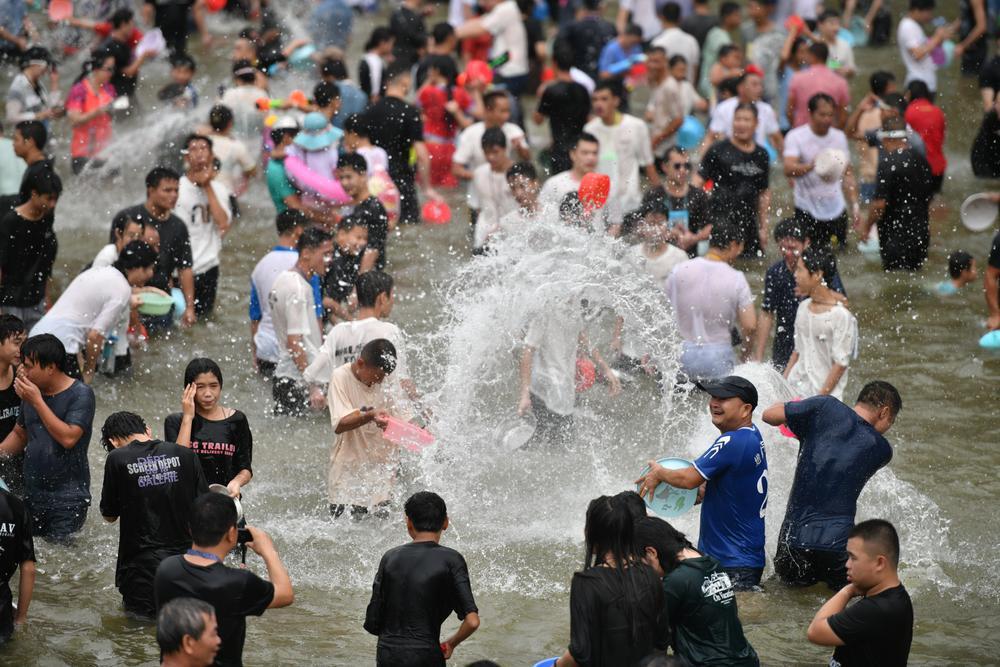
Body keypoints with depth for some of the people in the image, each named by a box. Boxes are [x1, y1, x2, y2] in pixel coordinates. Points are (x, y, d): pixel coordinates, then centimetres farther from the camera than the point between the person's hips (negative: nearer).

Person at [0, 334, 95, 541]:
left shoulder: (81, 395, -11)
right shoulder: (31, 392, 7)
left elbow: (68, 438, -23)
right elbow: (20, 434, 21)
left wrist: (37, 402, -20)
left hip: (68, 499, -6)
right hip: (32, 495, 6)